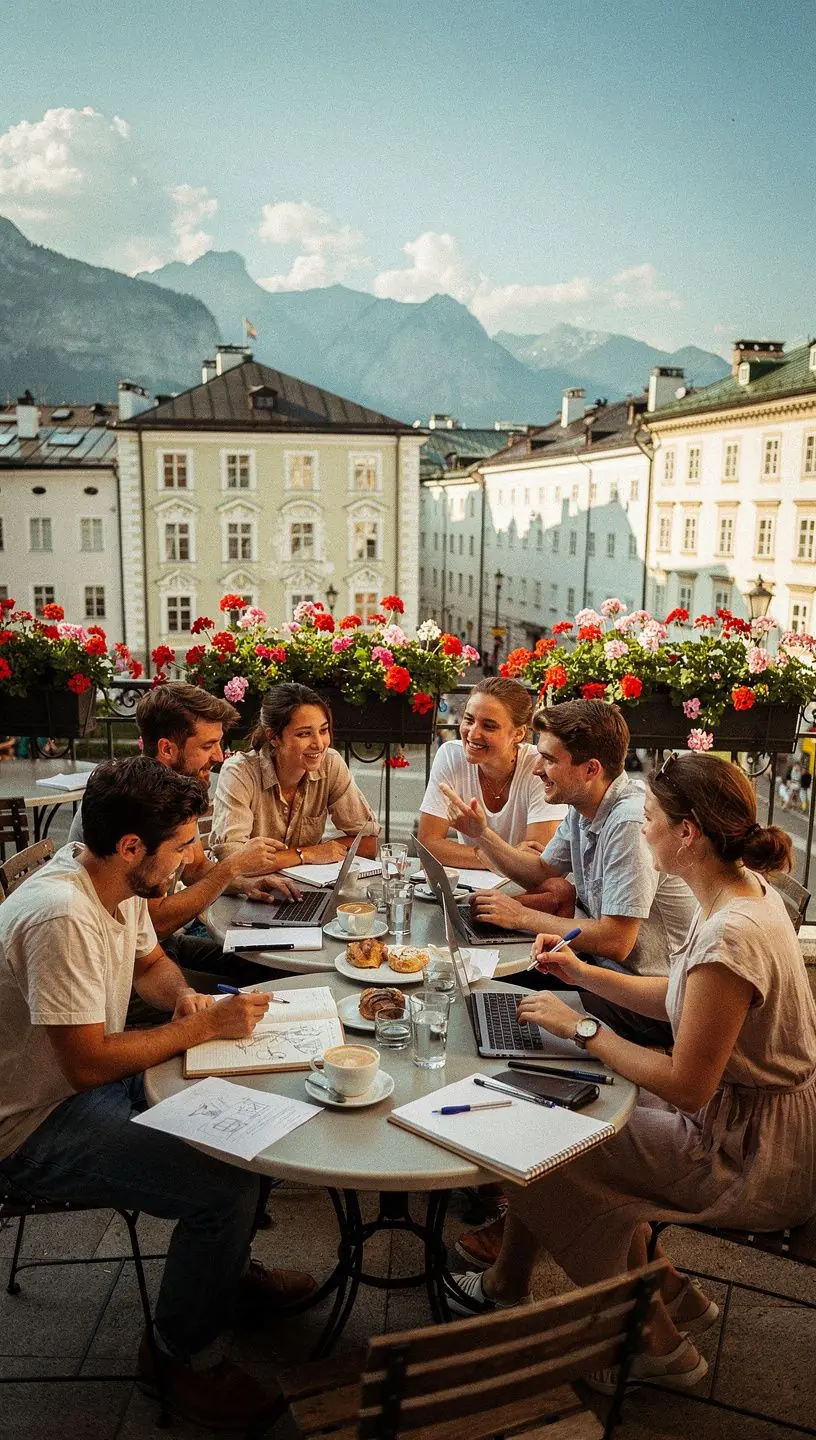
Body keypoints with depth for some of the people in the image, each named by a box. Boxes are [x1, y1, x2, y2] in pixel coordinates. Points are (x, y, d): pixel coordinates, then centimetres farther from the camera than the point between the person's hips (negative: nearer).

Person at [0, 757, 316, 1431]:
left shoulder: (122, 886, -2)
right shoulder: (61, 917, -31)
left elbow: (151, 961, 17)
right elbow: (87, 1064, -29)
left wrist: (184, 994, -5)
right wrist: (206, 1025, -22)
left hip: (102, 1081, 10)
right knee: (229, 1188, -21)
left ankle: (227, 1270, 29)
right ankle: (181, 1352, 5)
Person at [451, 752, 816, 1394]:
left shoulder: (729, 938, -32)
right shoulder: (744, 889, -2)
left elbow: (686, 1085, -26)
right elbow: (676, 995, 10)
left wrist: (583, 1029, -16)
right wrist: (583, 973, 3)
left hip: (749, 1153, -9)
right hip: (750, 1114, 9)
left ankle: (659, 1344, 20)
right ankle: (675, 1298, 22)